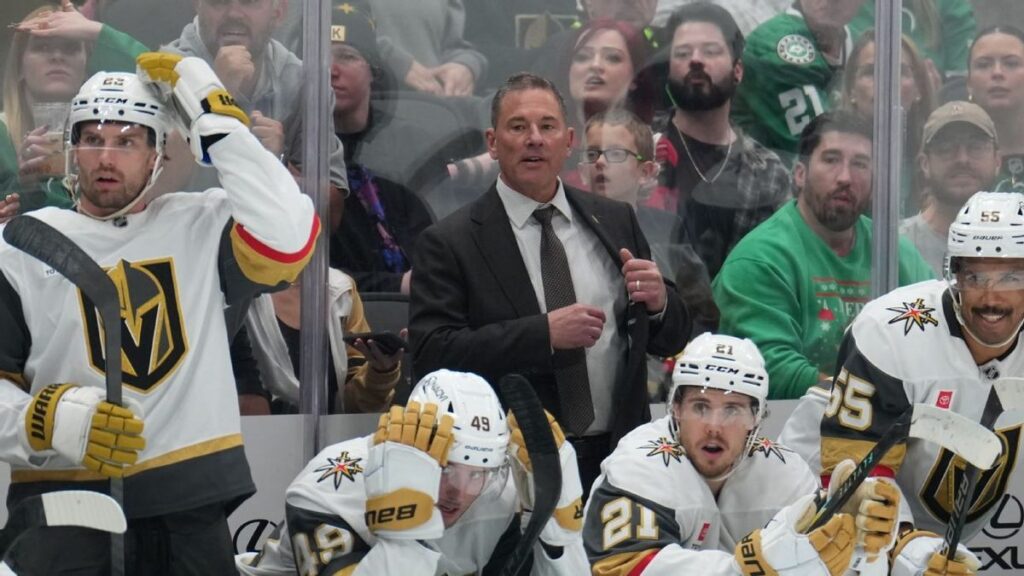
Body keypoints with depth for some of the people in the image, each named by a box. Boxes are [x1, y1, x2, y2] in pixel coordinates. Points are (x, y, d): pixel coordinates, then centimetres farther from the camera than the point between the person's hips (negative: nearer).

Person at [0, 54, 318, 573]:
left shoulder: (199, 225, 7)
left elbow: (288, 241, -12)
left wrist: (215, 122, -9)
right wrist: (46, 421, -18)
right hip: (64, 502, -1)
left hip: (191, 500, 1)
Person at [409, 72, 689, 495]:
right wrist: (543, 334, -19)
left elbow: (670, 343, 16)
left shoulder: (615, 222, 12)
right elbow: (431, 355, -13)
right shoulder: (448, 244, -1)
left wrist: (659, 304, -8)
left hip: (618, 458, 4)